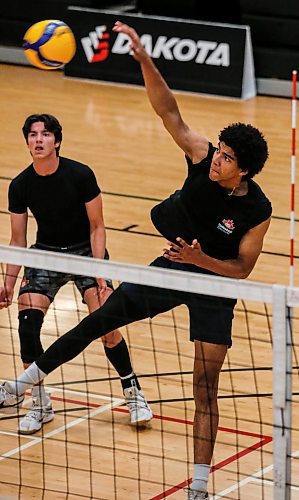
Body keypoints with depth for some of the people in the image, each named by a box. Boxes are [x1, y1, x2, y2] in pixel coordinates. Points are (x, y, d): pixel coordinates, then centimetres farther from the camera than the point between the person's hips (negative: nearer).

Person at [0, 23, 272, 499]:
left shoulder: (257, 210, -23)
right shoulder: (203, 157, -16)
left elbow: (242, 269, -14)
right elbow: (169, 111, -22)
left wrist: (203, 260, -31)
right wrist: (143, 57, -34)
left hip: (216, 286, -4)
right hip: (174, 265, 4)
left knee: (205, 385, -4)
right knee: (102, 318, -4)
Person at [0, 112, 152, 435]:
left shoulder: (81, 175, -17)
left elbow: (97, 227, -10)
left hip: (85, 250, -2)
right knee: (27, 324, -15)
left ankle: (133, 393, 7)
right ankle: (40, 404, 1)